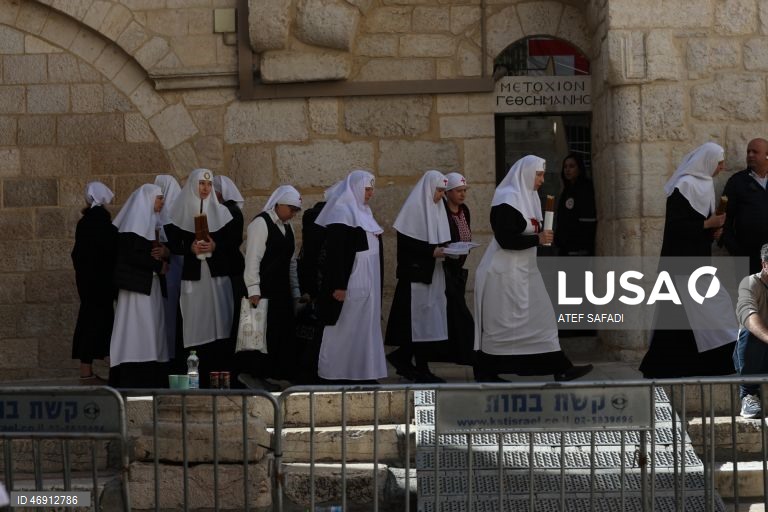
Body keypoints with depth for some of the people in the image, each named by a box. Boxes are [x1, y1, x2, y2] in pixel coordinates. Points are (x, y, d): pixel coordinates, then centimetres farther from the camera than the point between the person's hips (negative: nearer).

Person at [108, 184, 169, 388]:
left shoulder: (150, 221, 19)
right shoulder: (135, 220, -9)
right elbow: (132, 254, -19)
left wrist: (164, 252, -2)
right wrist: (159, 265, -10)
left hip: (150, 285, 9)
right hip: (138, 285, -9)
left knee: (151, 328, 5)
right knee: (138, 325, -11)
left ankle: (150, 378, 3)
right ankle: (134, 378, -13)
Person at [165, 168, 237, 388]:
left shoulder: (221, 211, 9)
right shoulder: (181, 211, 5)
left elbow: (233, 242, 6)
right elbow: (173, 243, 3)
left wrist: (215, 247, -11)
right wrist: (190, 249, -14)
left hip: (218, 274, 1)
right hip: (193, 275, -1)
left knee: (218, 320, -4)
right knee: (195, 323, -5)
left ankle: (220, 374, -2)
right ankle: (195, 376, -4)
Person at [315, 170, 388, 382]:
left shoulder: (364, 212, 16)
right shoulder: (342, 212, -11)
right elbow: (335, 252, -17)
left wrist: (376, 281, 20)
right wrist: (338, 285, -22)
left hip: (368, 282, 9)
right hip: (350, 283, -9)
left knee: (365, 326, 10)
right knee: (345, 327, -3)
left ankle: (362, 371, 15)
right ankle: (336, 372, 3)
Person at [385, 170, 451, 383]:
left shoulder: (436, 209, 16)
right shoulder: (415, 208, -10)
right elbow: (405, 243, -16)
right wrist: (432, 252, -21)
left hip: (432, 274, 8)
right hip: (416, 274, -8)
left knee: (429, 317, 6)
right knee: (421, 318, -6)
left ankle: (402, 358, 17)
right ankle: (421, 370, -2)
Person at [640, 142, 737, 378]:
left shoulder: (704, 184, 13)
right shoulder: (684, 186, -14)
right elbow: (674, 225, -18)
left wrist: (713, 228, 3)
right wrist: (707, 225, -17)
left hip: (697, 256, 9)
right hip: (682, 259, -9)